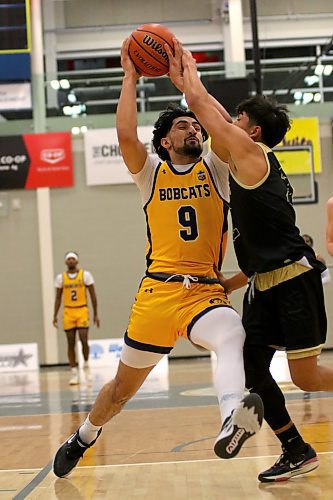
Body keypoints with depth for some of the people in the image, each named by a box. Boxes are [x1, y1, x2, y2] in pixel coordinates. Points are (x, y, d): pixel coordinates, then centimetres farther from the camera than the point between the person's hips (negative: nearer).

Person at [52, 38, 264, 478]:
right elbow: (126, 136, -11)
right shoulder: (151, 173, 8)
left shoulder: (214, 169, 11)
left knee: (233, 337, -36)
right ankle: (82, 439, 39)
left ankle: (232, 423, -60)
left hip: (207, 291, 0)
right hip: (158, 291, 0)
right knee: (123, 387, 12)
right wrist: (130, 76, -5)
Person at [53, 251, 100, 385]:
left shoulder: (85, 275, 0)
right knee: (71, 344, 2)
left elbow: (93, 295, 3)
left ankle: (86, 365, 12)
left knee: (83, 340, -13)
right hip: (68, 312, 2)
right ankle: (74, 373, 7)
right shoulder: (61, 277, 6)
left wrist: (96, 314, 1)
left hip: (82, 311, -2)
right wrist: (55, 316, 4)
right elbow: (58, 298, 10)